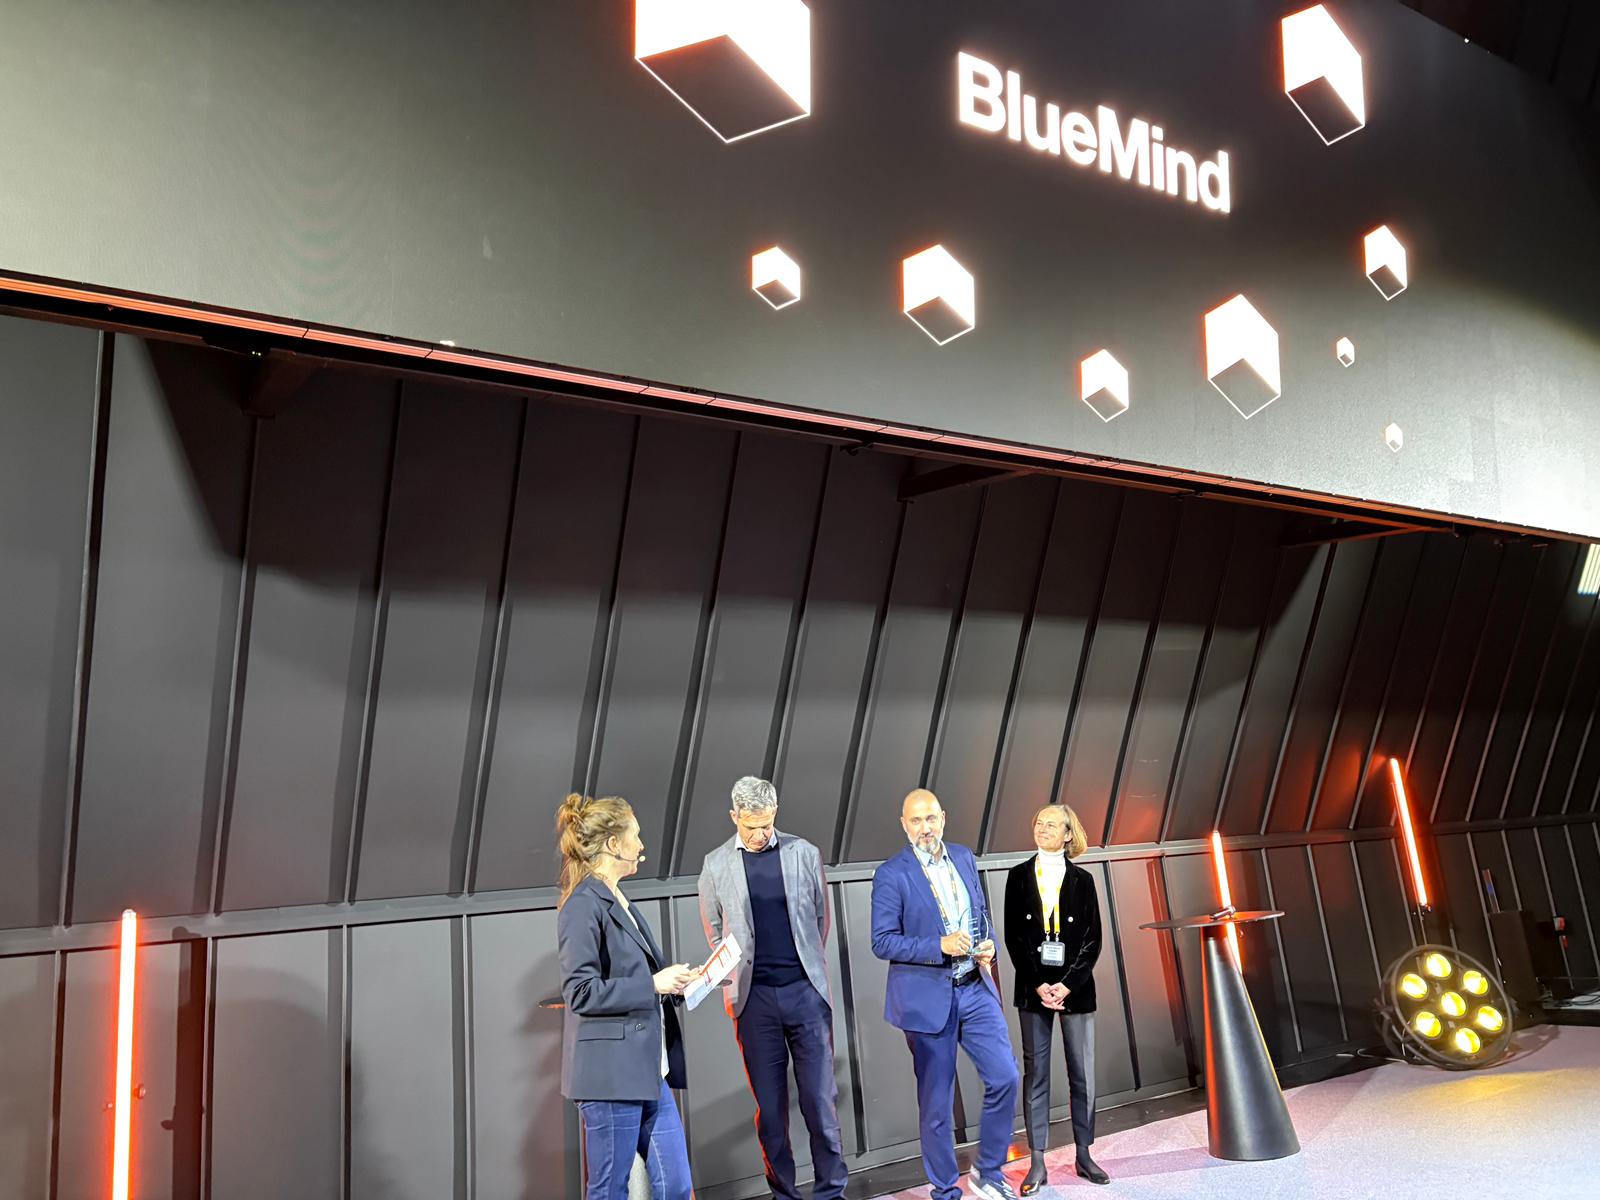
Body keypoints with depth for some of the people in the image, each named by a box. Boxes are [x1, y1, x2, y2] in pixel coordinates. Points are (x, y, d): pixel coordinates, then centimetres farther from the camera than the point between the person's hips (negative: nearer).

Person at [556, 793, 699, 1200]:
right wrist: (654, 984, -15)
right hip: (610, 1072, -9)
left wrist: (674, 982, 9)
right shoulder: (584, 905, -13)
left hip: (647, 1071, 9)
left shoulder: (618, 901, 16)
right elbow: (581, 992, -19)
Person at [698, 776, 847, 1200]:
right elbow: (714, 931, 13)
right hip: (754, 998, 0)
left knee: (820, 1097, 2)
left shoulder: (803, 853, 1)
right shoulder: (716, 865, 0)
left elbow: (820, 916, 12)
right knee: (770, 1105, 7)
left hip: (805, 989, 0)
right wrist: (738, 977, 11)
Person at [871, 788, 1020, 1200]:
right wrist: (940, 946, -21)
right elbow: (882, 941, -13)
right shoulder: (891, 873, -11)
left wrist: (988, 945, -3)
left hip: (975, 989, 5)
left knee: (1005, 1077, 0)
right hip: (927, 997, -5)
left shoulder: (964, 858, 6)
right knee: (936, 1103, 6)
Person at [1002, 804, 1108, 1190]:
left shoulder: (1082, 879, 4)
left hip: (1075, 988, 0)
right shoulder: (1019, 876, 3)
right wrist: (1038, 985, -9)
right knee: (1035, 1072, 3)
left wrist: (1068, 985, -11)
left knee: (1083, 1072, 4)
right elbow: (1013, 936, 0)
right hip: (1033, 988, 0)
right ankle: (1038, 1163, 9)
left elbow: (1092, 939, 0)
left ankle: (1083, 1155, 18)